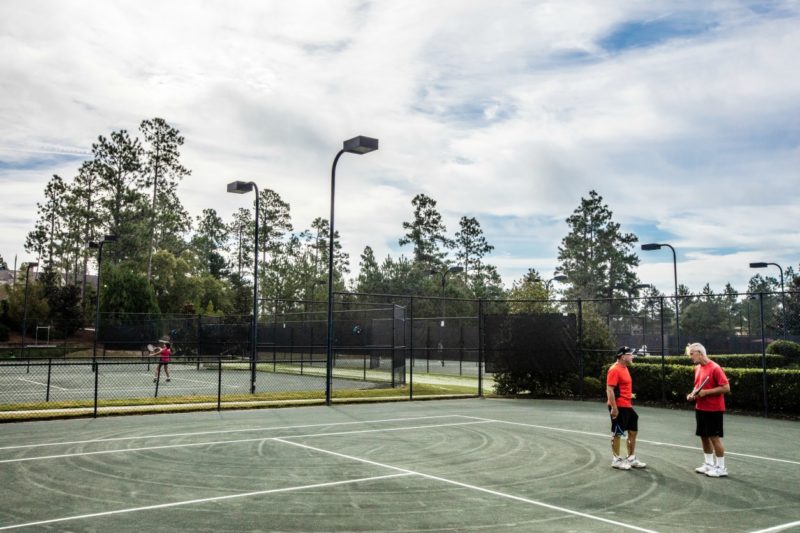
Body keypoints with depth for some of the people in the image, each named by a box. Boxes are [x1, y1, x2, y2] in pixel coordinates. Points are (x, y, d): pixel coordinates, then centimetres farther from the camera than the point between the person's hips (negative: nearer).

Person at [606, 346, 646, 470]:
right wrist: (613, 407, -23)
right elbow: (609, 390, -21)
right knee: (617, 433, 1)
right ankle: (616, 460, 12)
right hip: (618, 407, -10)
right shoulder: (614, 370, -17)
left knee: (633, 431, 14)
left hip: (627, 406, 10)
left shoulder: (624, 368, 13)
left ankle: (631, 458, 25)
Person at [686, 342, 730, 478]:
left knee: (715, 437, -2)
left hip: (713, 409, -8)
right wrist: (693, 394, 2)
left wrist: (705, 392, -22)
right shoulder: (697, 368, 10)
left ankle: (721, 468, 8)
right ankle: (708, 464, 24)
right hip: (700, 408, 8)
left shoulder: (715, 368, -16)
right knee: (704, 436, 12)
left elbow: (726, 388, -19)